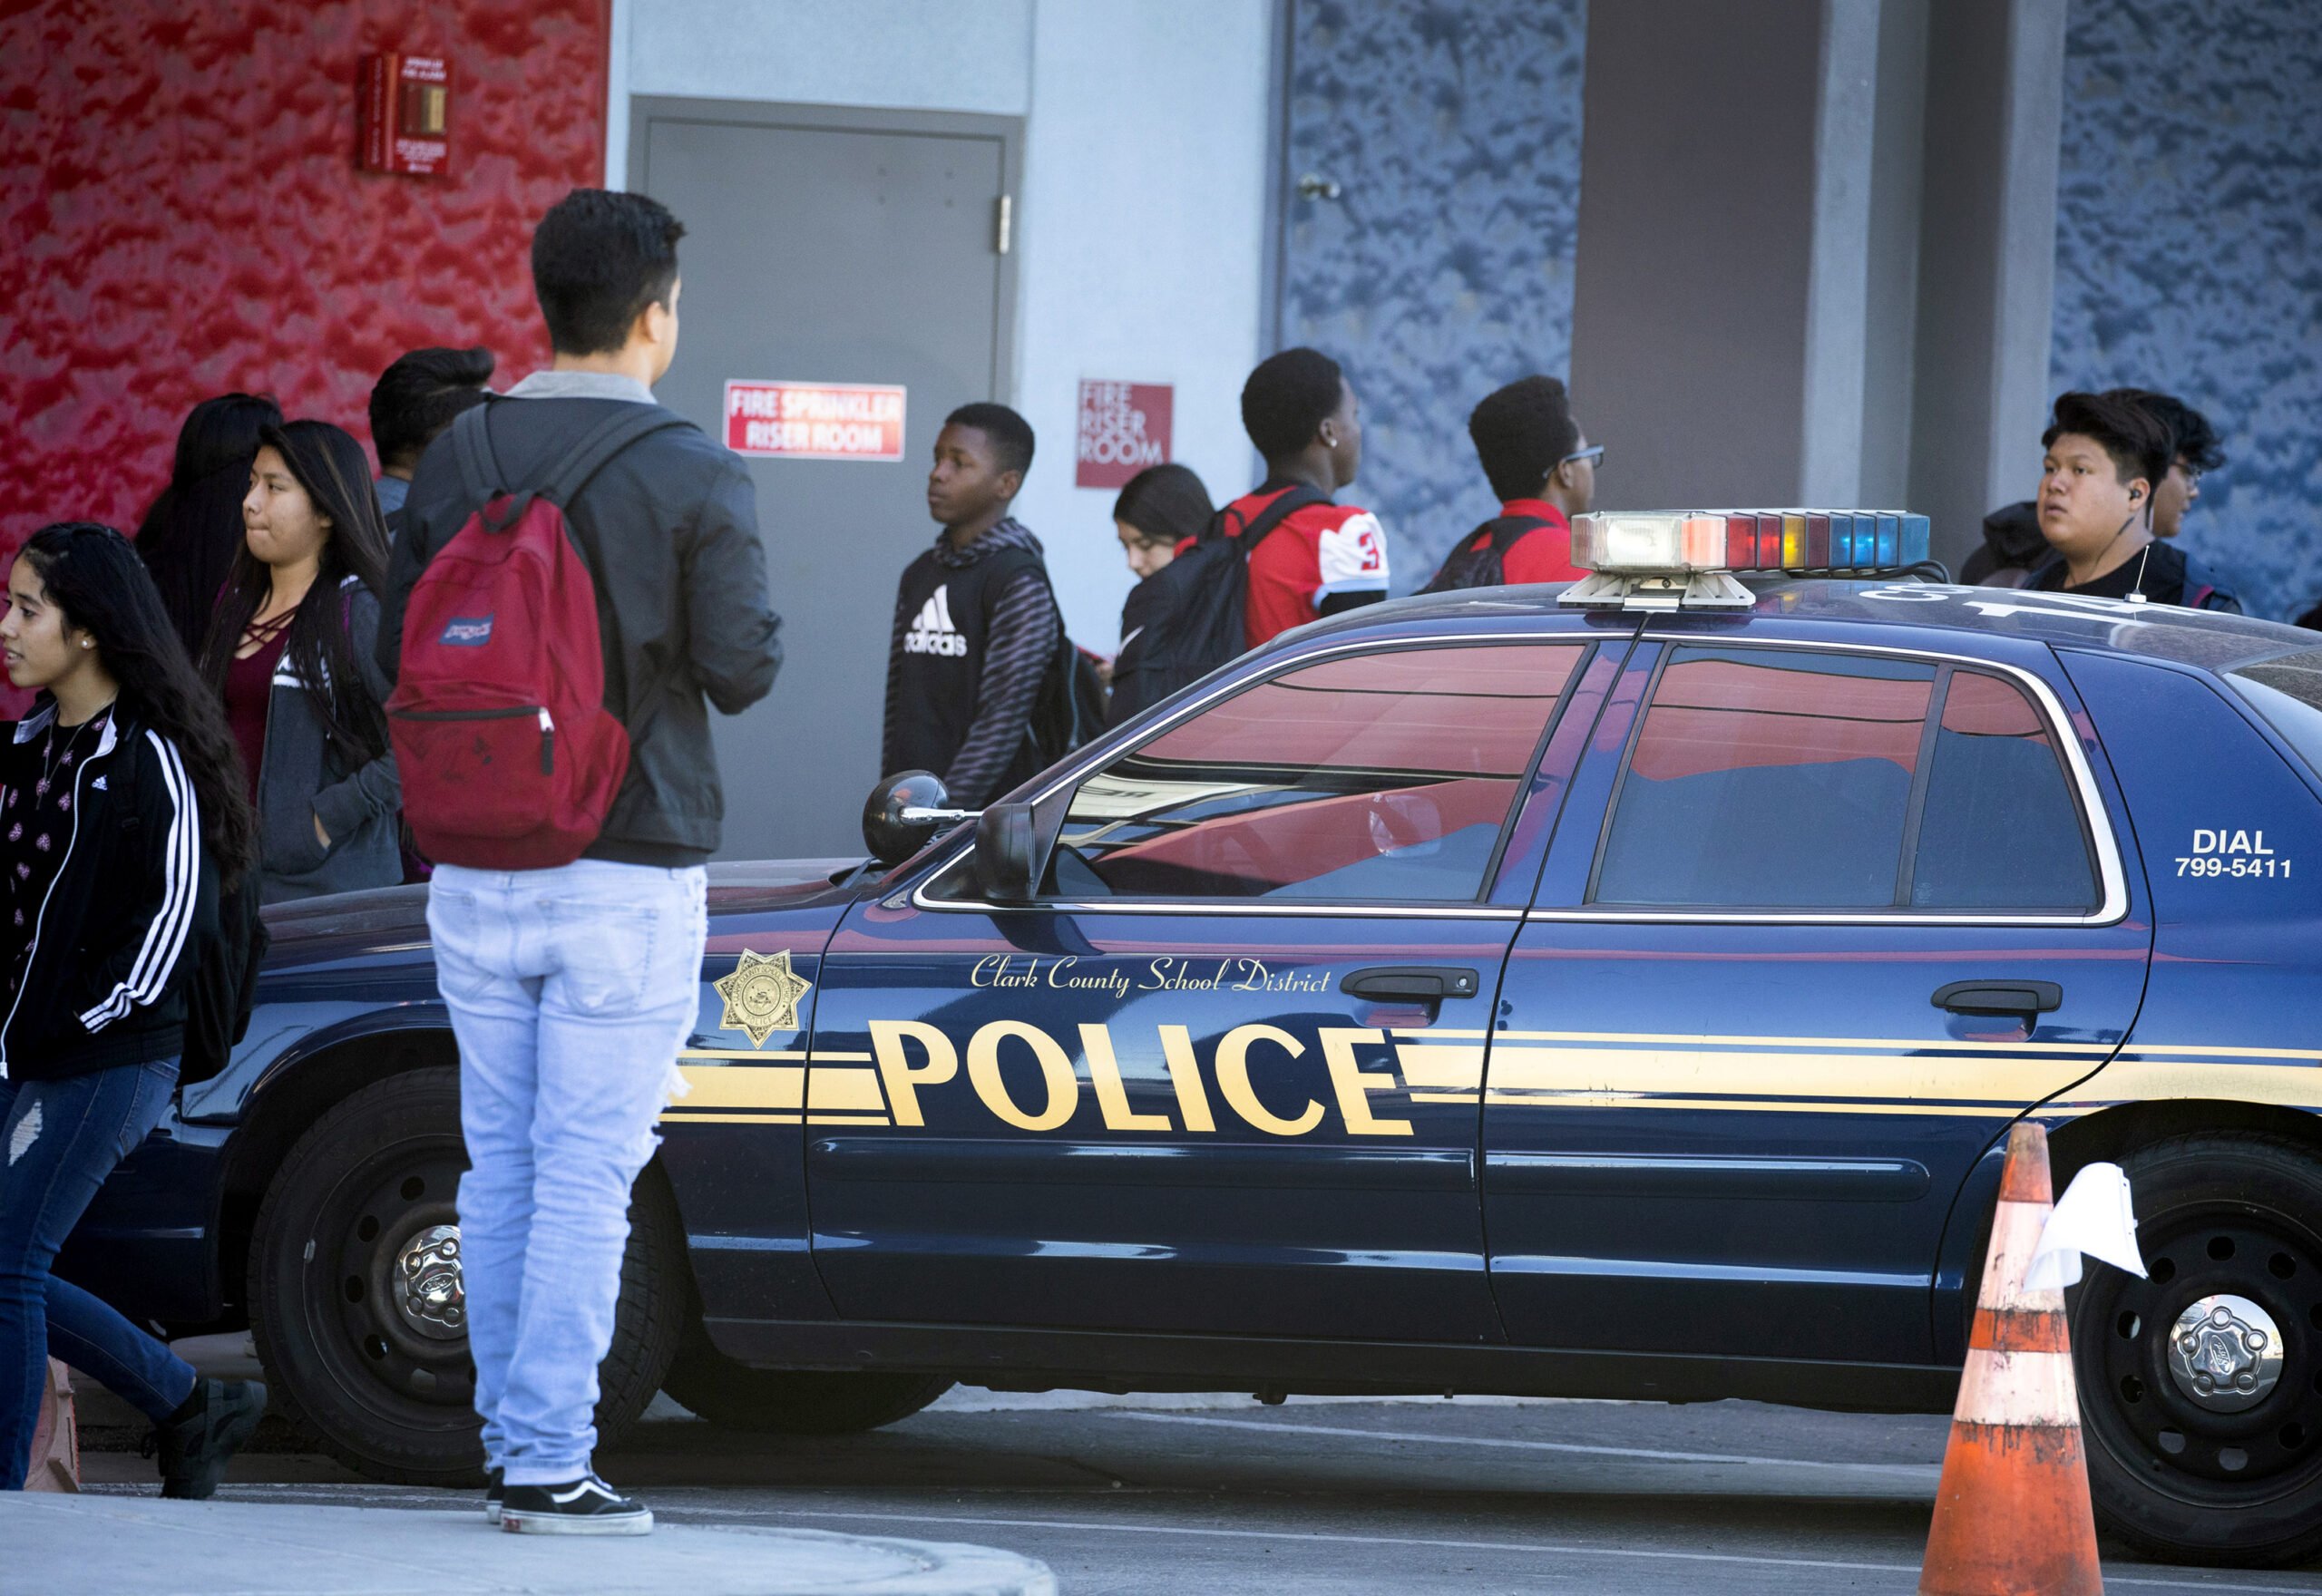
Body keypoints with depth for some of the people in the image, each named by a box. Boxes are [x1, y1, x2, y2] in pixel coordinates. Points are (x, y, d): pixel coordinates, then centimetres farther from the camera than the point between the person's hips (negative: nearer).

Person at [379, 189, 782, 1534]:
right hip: (628, 868, -4)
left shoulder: (458, 460, 4)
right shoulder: (692, 474, -9)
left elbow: (397, 655, 7)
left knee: (501, 1166, 12)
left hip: (478, 864, 4)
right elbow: (742, 669, -11)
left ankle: (511, 1441, 16)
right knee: (586, 1174, -3)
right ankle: (550, 1463, -5)